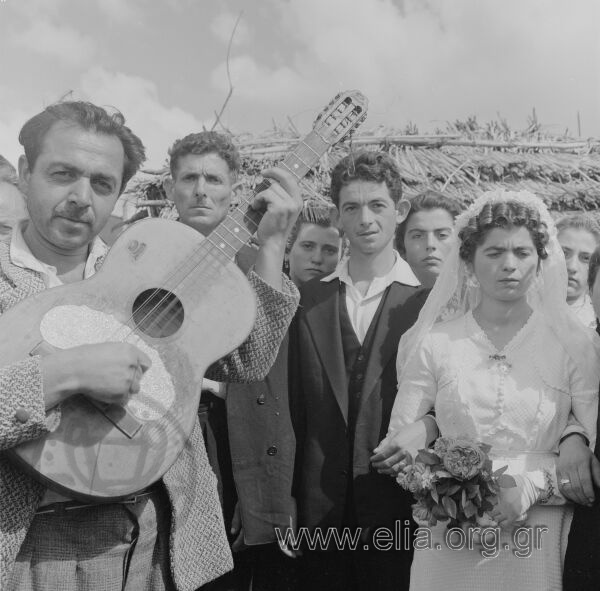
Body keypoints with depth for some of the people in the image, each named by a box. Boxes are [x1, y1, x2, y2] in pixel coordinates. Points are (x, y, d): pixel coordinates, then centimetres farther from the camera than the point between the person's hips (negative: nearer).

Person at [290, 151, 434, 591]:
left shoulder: (430, 302, -6)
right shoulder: (310, 298, 3)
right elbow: (297, 401, 5)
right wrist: (296, 493, 5)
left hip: (398, 507, -2)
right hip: (321, 507, 3)